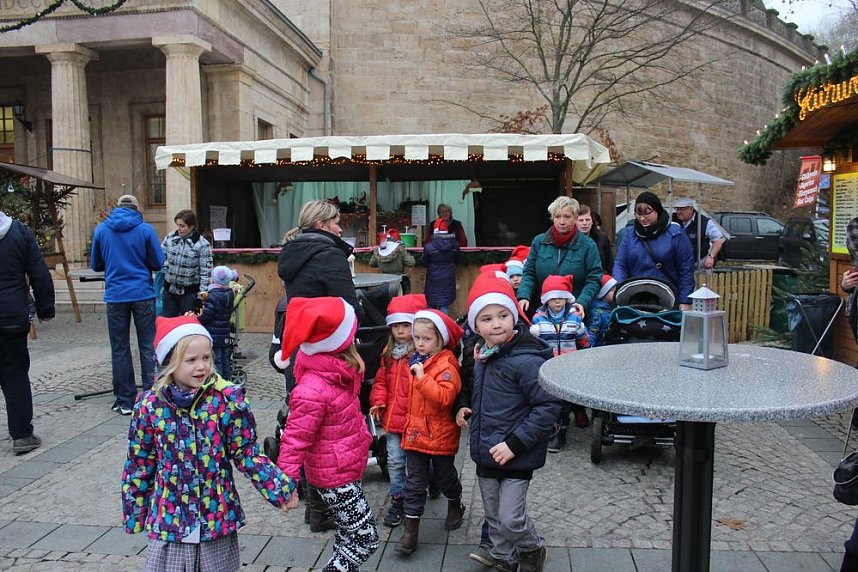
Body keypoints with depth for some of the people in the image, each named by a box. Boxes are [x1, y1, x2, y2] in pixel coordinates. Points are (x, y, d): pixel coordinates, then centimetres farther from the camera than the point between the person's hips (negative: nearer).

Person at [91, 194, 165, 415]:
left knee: (119, 349, 8)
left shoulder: (101, 229, 3)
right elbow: (158, 263, -1)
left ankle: (125, 401, 11)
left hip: (115, 296, 1)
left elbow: (95, 265, 11)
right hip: (143, 295, -1)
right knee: (148, 347, 5)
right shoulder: (145, 229, -3)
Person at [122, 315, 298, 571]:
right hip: (168, 517, 1)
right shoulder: (150, 405, -8)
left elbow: (246, 453, -6)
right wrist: (133, 514, 9)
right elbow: (139, 464, 3)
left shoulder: (228, 399, -13)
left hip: (217, 516, -1)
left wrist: (279, 487, -15)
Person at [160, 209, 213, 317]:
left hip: (190, 291, -5)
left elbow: (206, 272, -13)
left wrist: (202, 294, -15)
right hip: (170, 288, 5)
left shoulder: (202, 244, -13)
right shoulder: (170, 237, 1)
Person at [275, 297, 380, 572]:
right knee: (366, 539, 0)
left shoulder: (339, 368, -4)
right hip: (335, 476, -9)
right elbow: (294, 439, -27)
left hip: (347, 467, 9)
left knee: (349, 534, 22)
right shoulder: (313, 390, -30)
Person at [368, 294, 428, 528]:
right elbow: (381, 380, 14)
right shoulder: (389, 354, 6)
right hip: (393, 417, 6)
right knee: (395, 461, 13)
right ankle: (398, 499, 27)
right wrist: (378, 401, 2)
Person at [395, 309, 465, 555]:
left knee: (445, 476, 18)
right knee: (414, 483, 6)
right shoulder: (415, 360, 4)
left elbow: (445, 397, -32)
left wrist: (422, 377, -32)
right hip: (415, 433, 5)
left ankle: (455, 505, 46)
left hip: (440, 435, -5)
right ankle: (410, 530, 12)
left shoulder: (446, 364, -19)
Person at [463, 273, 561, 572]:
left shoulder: (527, 360, -22)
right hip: (485, 454, 7)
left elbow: (548, 406, -23)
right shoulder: (482, 357, 4)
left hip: (515, 457, -7)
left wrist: (515, 443, -22)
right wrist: (468, 411, 6)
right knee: (494, 516, 20)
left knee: (511, 519, 1)